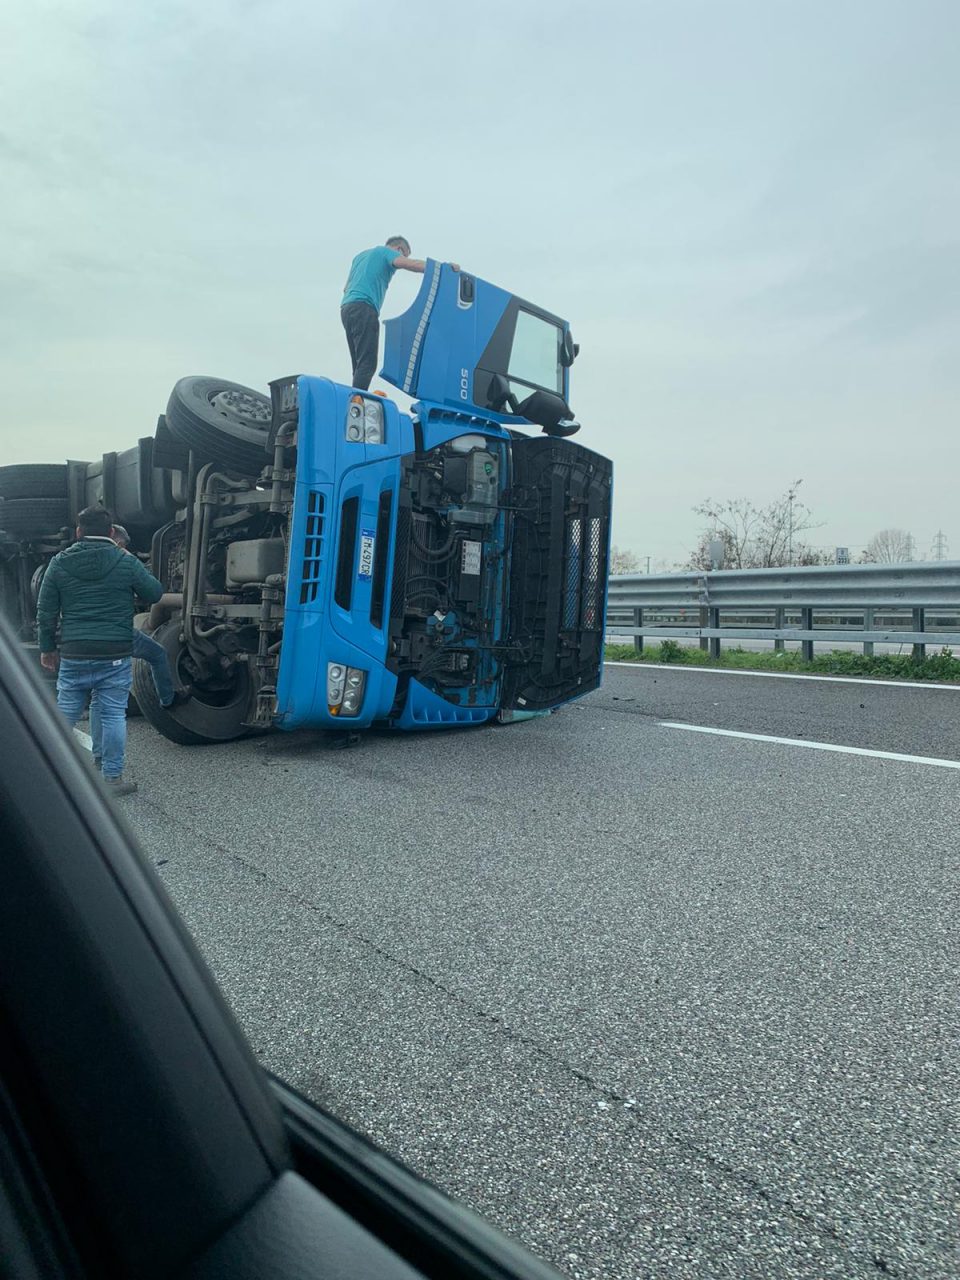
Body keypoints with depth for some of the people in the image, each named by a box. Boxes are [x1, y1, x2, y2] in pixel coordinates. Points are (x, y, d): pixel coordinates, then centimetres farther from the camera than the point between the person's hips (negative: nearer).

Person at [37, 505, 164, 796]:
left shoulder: (59, 563, 4)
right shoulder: (126, 562, -4)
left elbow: (46, 611, 7)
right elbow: (155, 594, 7)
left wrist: (47, 647, 17)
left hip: (74, 654, 2)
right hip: (115, 654, -2)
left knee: (65, 714, 12)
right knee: (113, 715, 4)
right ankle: (113, 777, 10)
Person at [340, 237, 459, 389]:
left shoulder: (361, 255, 31)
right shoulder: (387, 252, 7)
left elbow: (346, 288, 32)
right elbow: (410, 264, -12)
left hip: (346, 307, 9)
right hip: (363, 307, -9)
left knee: (360, 364, 5)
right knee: (367, 364, -16)